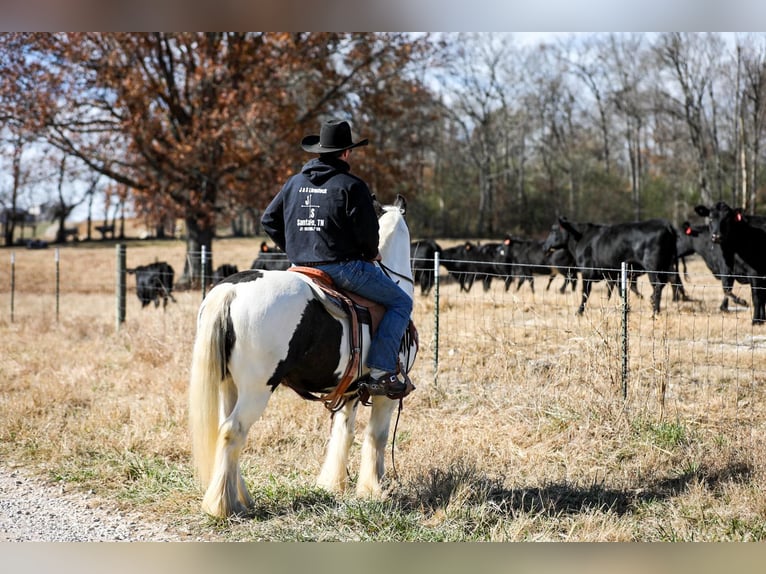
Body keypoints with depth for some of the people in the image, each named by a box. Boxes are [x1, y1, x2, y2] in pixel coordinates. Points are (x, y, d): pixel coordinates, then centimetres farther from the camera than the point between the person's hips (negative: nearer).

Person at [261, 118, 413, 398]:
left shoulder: (294, 183, 11)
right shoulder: (351, 186, -10)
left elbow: (269, 220, 16)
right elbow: (368, 231, -13)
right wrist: (371, 254, 7)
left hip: (302, 267, 8)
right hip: (343, 267, -8)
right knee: (400, 302, 2)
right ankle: (380, 372, -11)